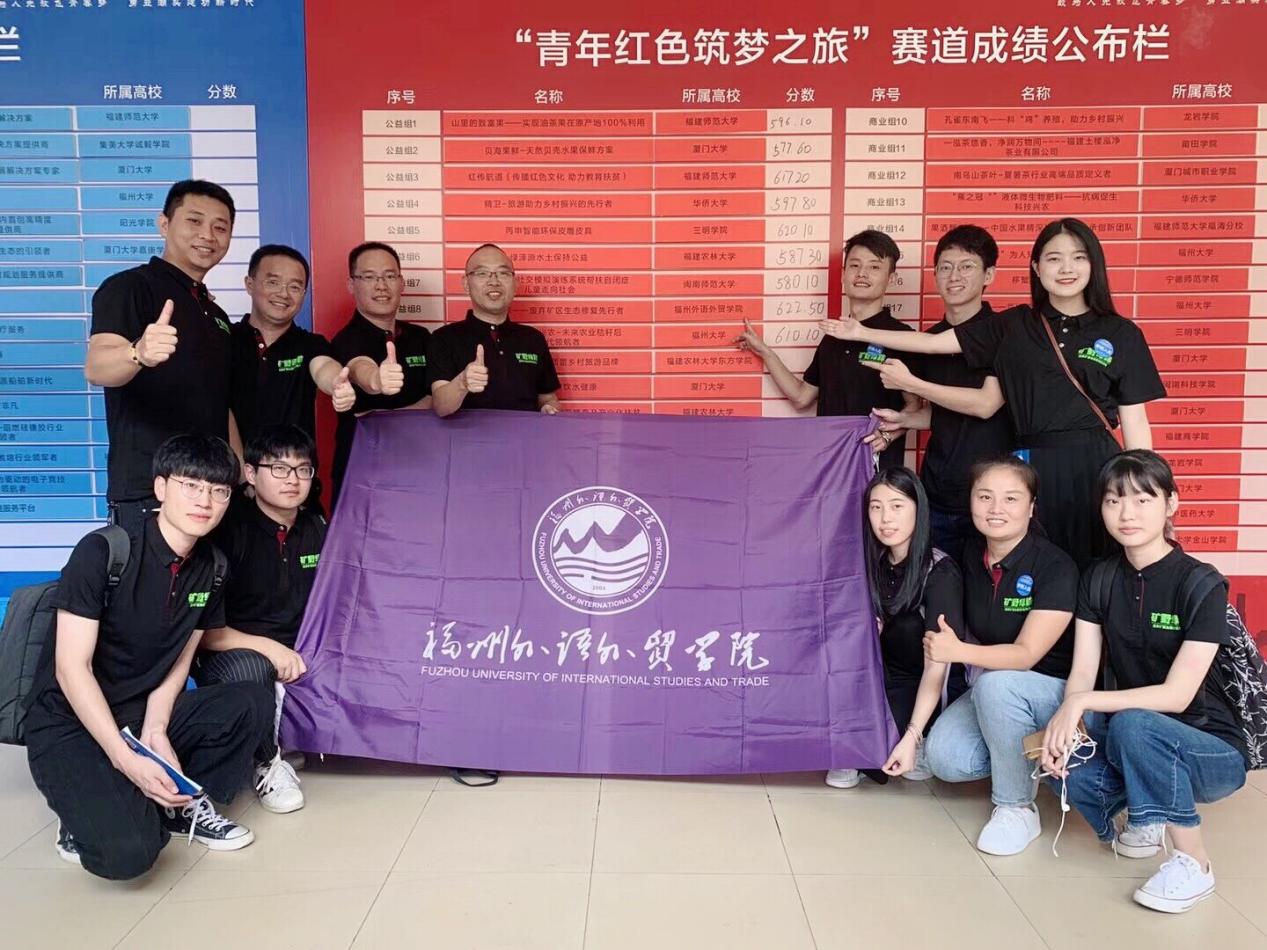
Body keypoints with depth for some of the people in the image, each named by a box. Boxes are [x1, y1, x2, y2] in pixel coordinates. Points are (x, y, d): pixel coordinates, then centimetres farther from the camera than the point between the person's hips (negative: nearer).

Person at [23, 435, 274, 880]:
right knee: (127, 852, -29)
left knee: (253, 702, -20)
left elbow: (179, 662, 5)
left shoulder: (211, 568, -1)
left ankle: (181, 803, 0)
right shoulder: (102, 552, -19)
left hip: (144, 715, 6)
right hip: (71, 725, -6)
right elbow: (72, 668, -20)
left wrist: (155, 731, -13)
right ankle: (91, 814, 5)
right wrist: (127, 760, -25)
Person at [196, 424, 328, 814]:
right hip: (235, 652, -5)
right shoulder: (228, 529, -11)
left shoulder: (317, 529, 6)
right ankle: (267, 760, -10)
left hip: (300, 655, 5)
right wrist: (266, 647, -25)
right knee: (250, 669, -38)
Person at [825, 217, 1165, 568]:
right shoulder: (1013, 326, 7)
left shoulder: (1121, 334, 3)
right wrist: (863, 333, 5)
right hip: (1031, 467, 1)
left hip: (1091, 466, -1)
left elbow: (1135, 422, 3)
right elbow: (935, 342, 7)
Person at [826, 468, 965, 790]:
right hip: (884, 678, 5)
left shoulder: (940, 574, -19)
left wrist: (911, 737, -30)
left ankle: (917, 747, 1)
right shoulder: (876, 564, -2)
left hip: (924, 694, -5)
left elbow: (936, 668, -23)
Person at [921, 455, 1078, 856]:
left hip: (1056, 690, -5)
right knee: (944, 758, -19)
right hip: (989, 691, 5)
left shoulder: (1055, 567, -20)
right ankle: (1024, 763, 12)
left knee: (996, 684, -37)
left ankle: (1017, 808, -16)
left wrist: (958, 651, -42)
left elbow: (1026, 654, -26)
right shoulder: (971, 555, -3)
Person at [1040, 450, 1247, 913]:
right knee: (1059, 760, -25)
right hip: (1134, 746, 5)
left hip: (1212, 751, -5)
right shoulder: (1099, 580, 0)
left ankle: (1193, 862, -14)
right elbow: (1082, 673, -6)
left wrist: (1083, 703, -30)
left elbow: (1177, 695, -22)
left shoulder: (1202, 585, -16)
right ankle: (1140, 820, 7)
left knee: (1132, 724, -36)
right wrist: (1065, 719, -27)